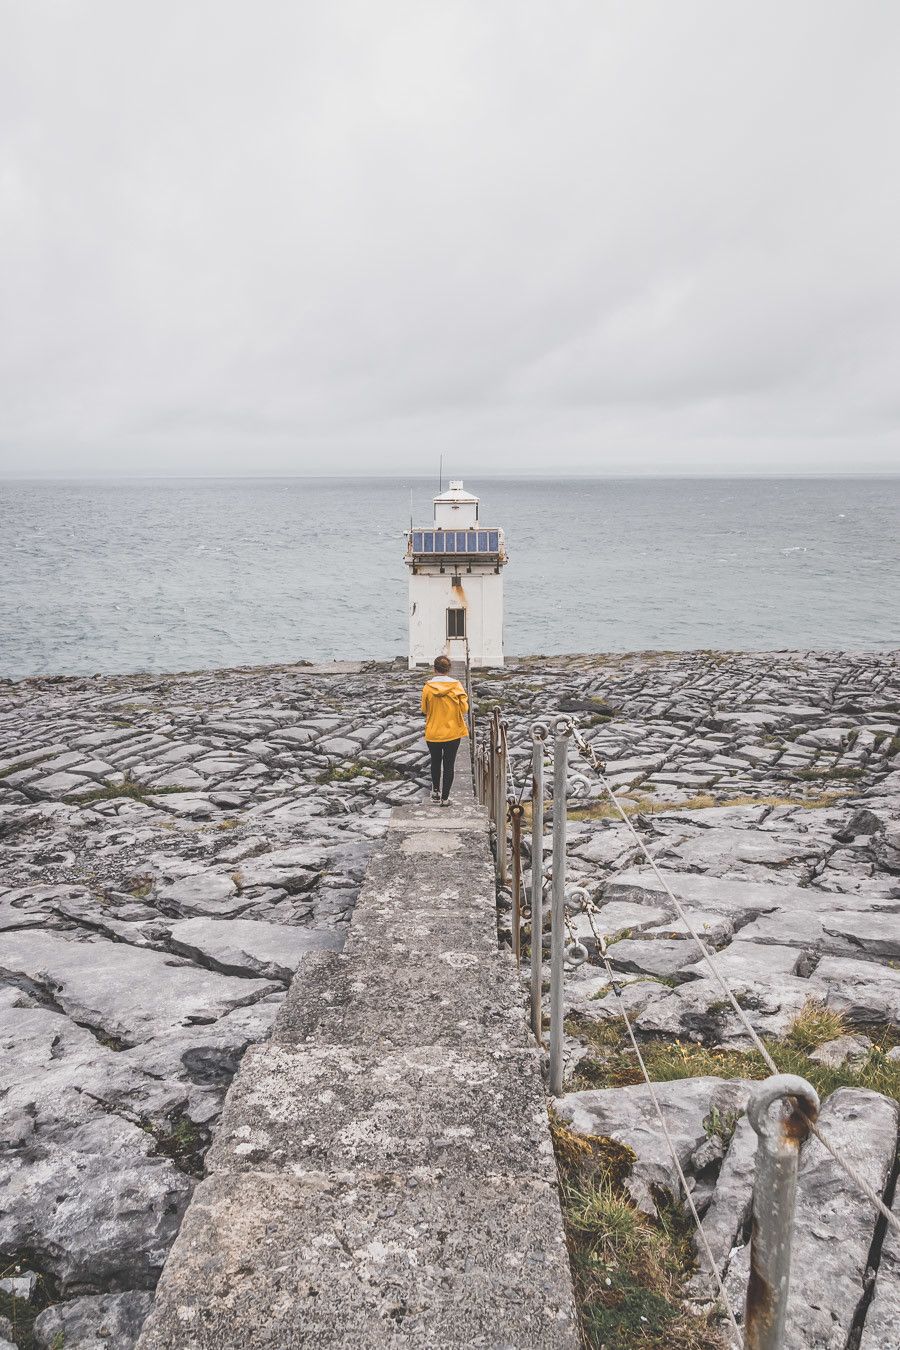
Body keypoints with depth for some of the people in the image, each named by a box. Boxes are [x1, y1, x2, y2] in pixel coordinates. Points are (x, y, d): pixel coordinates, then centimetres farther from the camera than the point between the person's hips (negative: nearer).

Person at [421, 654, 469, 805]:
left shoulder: (428, 688, -11)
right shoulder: (456, 686, -11)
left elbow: (424, 710, 0)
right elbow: (464, 709, -7)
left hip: (433, 733, 1)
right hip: (453, 733, -1)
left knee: (435, 763, 22)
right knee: (449, 765, 8)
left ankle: (436, 791, 34)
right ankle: (444, 798, 9)